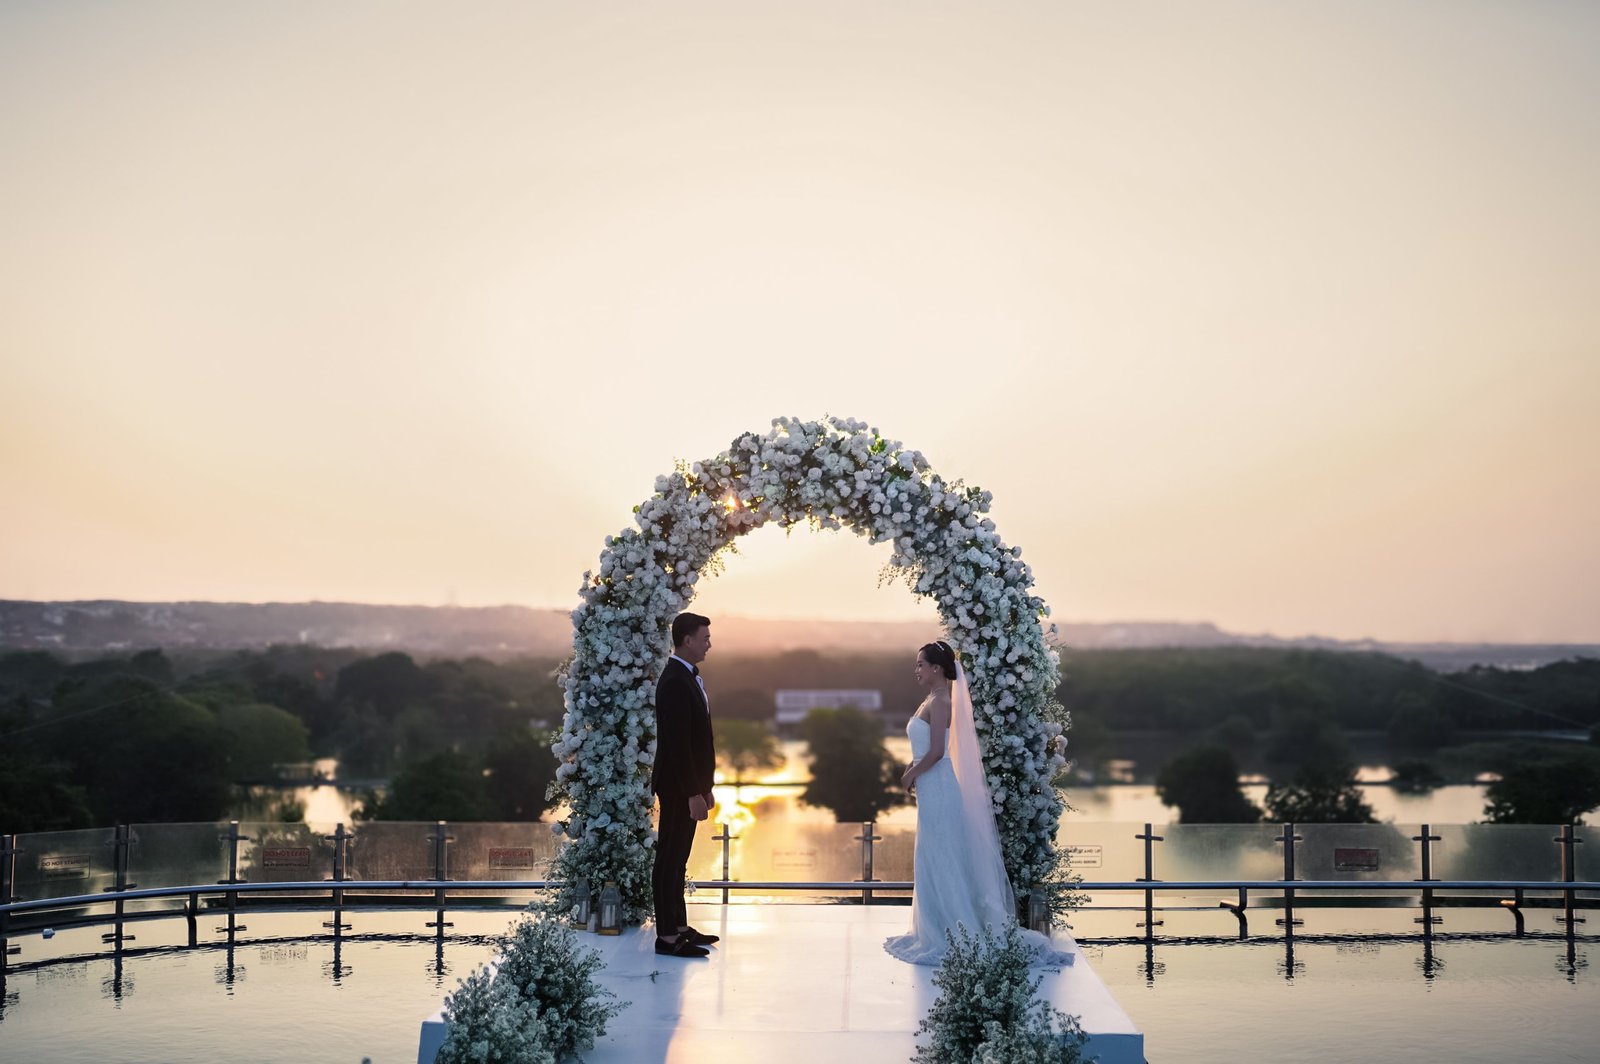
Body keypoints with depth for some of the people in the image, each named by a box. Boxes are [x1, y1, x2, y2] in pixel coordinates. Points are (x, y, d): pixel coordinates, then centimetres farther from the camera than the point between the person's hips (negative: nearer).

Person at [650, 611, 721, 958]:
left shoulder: (687, 678, 12)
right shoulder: (675, 682, -20)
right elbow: (677, 745, -23)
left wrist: (704, 787, 17)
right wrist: (694, 794, -22)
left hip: (688, 785, 10)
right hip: (678, 787, -10)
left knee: (677, 858, 15)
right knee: (669, 859, -4)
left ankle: (679, 927, 23)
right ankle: (666, 936, 1)